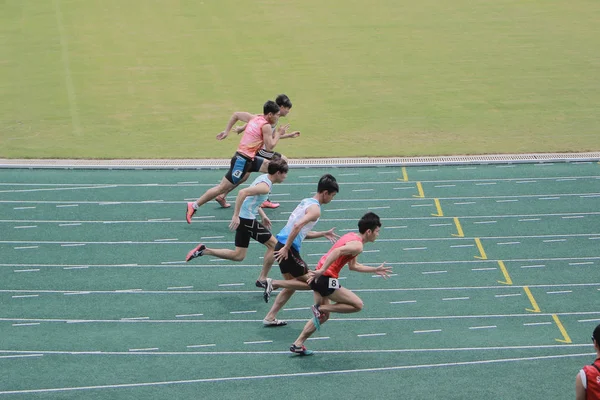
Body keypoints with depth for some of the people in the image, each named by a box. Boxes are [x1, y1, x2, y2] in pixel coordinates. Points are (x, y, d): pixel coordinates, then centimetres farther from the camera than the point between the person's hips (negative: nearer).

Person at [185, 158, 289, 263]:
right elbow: (242, 192, -32)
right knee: (274, 245, -2)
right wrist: (236, 216, -31)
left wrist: (263, 216, 21)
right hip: (247, 220, -10)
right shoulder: (265, 186, -20)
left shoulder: (263, 177, 11)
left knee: (238, 256, 12)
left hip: (242, 219, 10)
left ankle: (204, 250, 6)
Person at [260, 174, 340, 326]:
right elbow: (297, 226, -25)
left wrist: (324, 234, 26)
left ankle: (270, 318, 18)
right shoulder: (315, 209, -10)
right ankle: (273, 283, -5)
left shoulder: (306, 202, 18)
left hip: (282, 245, 10)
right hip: (288, 249, -10)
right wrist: (286, 249, -24)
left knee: (292, 285, 20)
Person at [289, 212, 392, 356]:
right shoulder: (357, 245, -13)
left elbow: (353, 266, 28)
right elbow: (337, 251, -31)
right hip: (327, 280, -10)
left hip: (320, 278, 10)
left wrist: (375, 270, 32)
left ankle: (297, 344, 17)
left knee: (323, 316, 20)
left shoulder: (352, 236, 18)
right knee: (357, 304, -2)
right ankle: (320, 309, -5)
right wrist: (322, 271, -35)